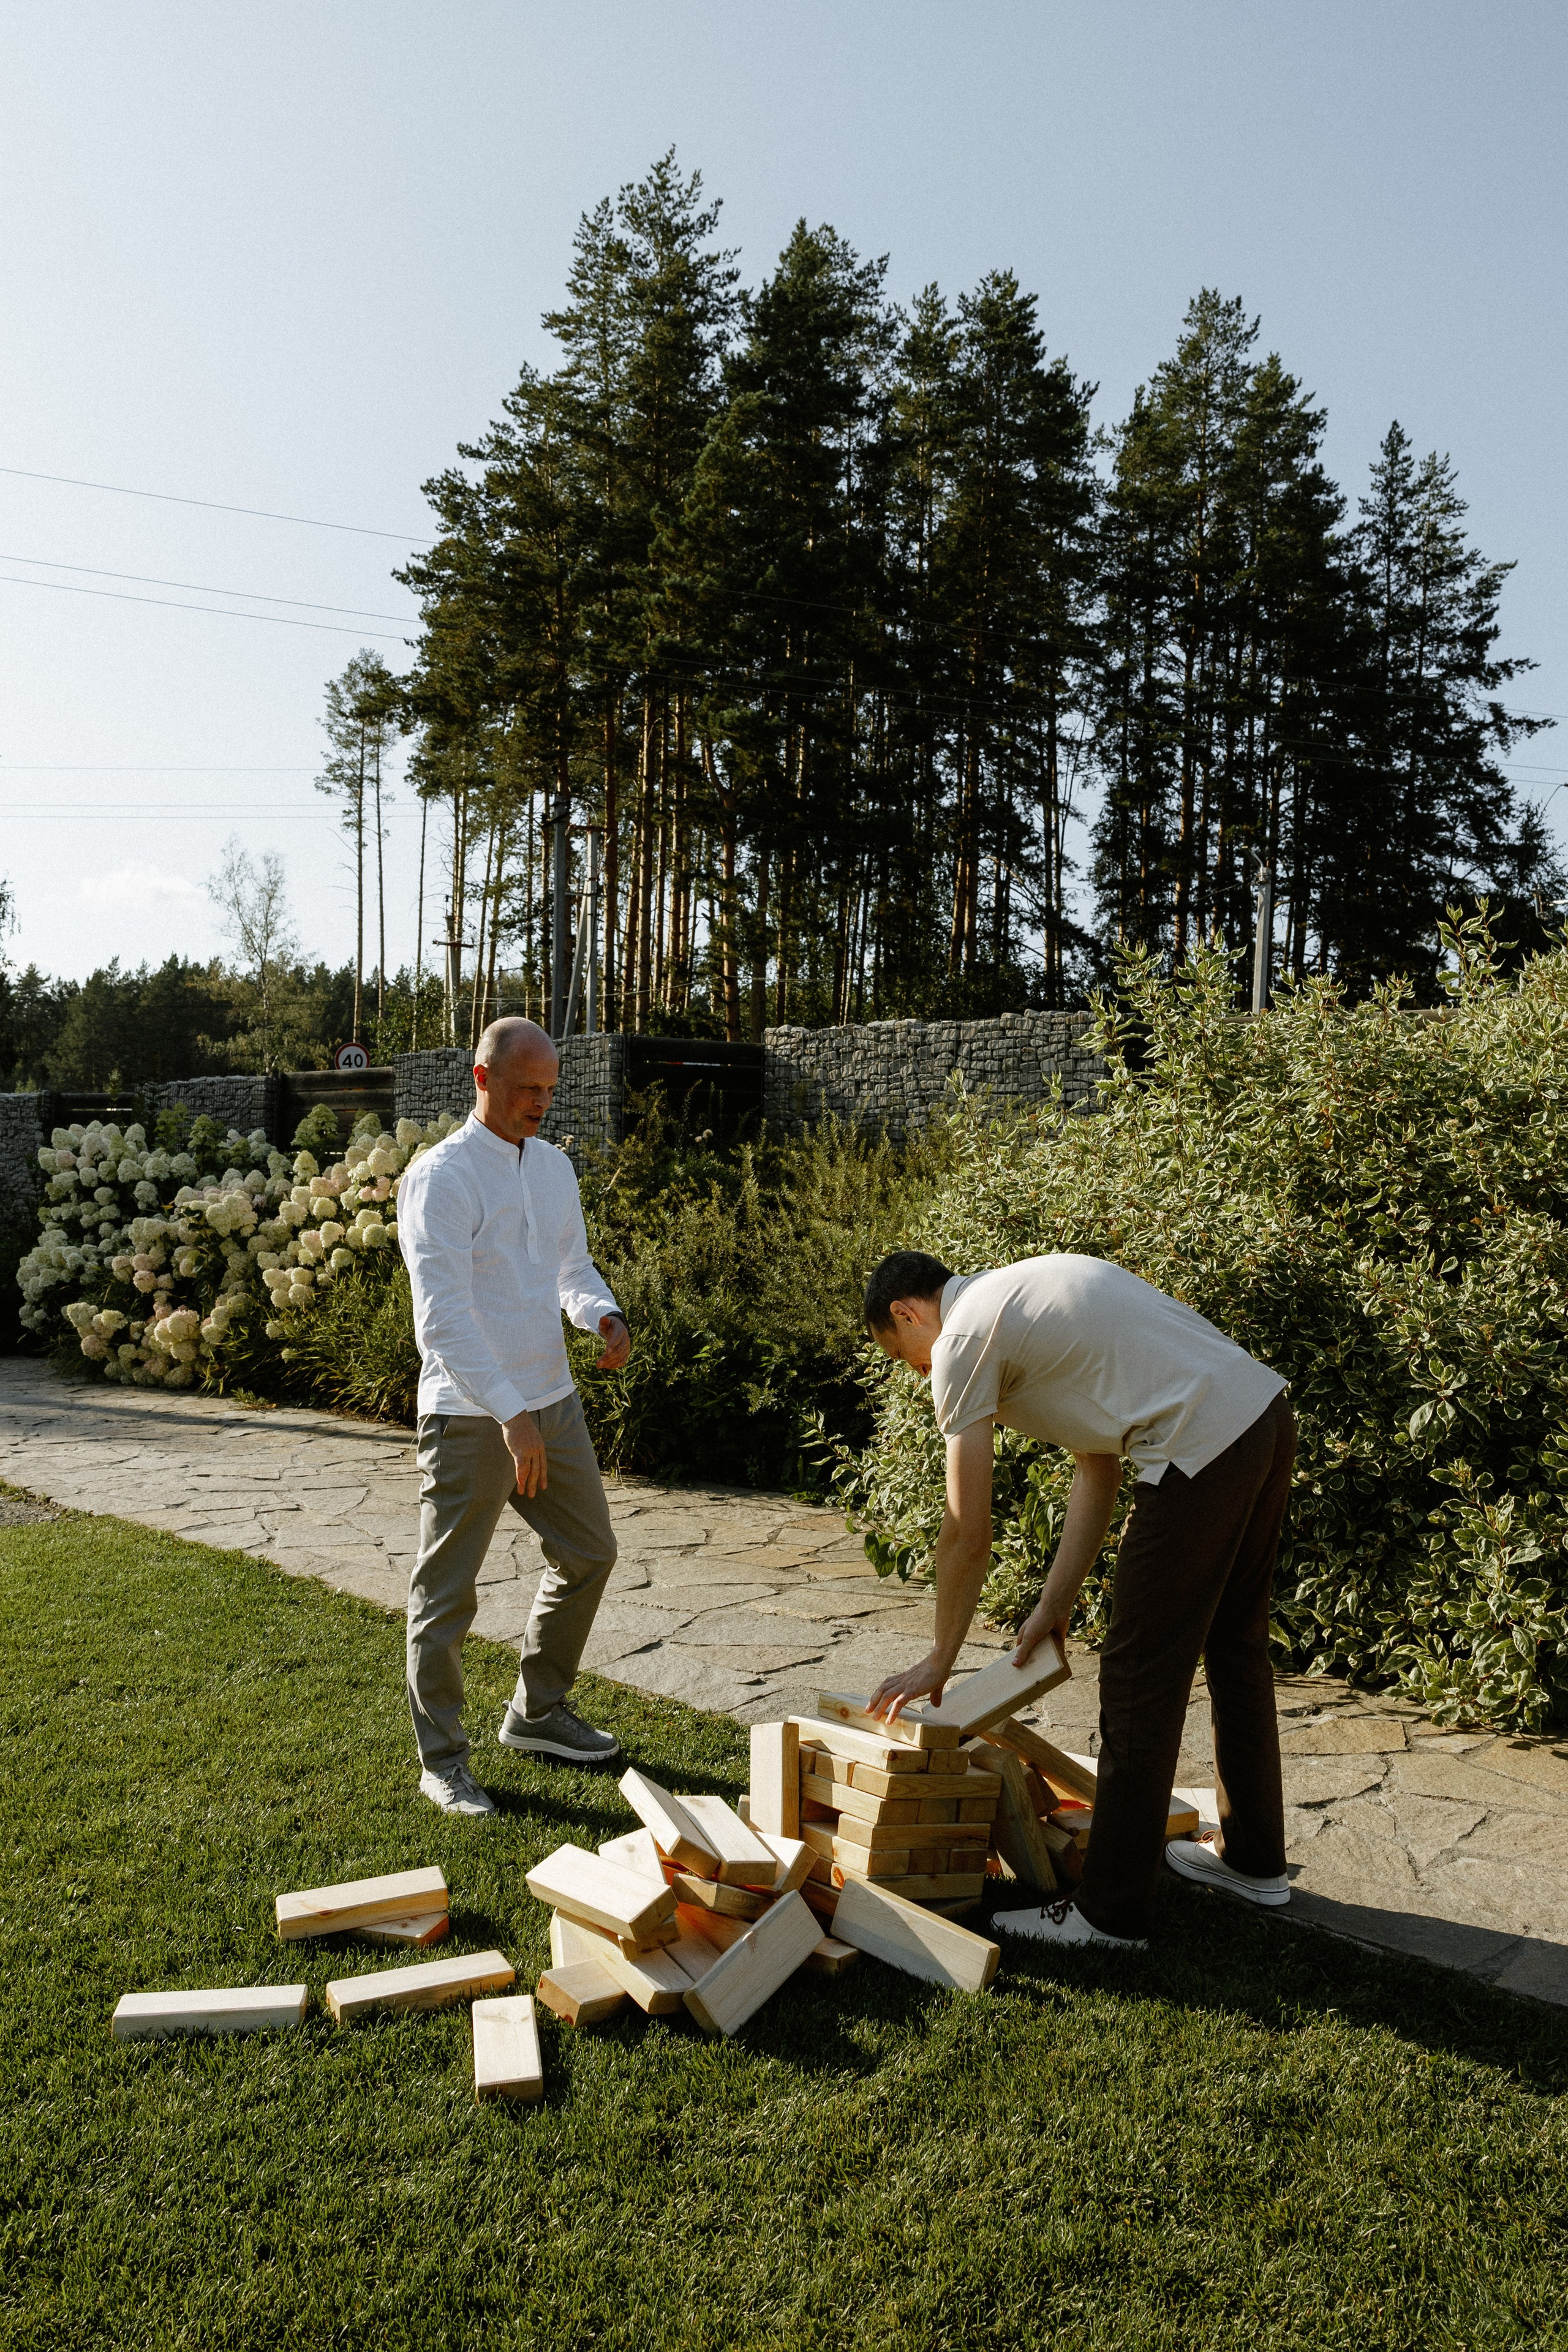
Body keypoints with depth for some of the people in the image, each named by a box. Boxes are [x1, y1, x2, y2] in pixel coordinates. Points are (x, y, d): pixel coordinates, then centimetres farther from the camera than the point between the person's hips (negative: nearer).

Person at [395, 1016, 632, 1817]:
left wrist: (604, 1316, -5)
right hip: (470, 1414, -8)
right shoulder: (441, 1177, -14)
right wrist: (510, 1415, -29)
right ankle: (441, 1759, 18)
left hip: (553, 1398, 8)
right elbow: (444, 1315, -21)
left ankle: (537, 1712, 35)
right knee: (448, 1591, 2)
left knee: (588, 1554, 17)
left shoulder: (554, 1166, 9)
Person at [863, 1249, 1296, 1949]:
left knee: (1139, 1679, 1)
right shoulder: (1033, 1291, 23)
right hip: (1270, 1417, 10)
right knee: (1234, 1647, 24)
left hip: (1200, 1449, -10)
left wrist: (938, 1663, 9)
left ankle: (1111, 1913, 11)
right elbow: (1099, 1470, 22)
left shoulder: (962, 1341, -4)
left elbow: (968, 1536, -3)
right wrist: (1054, 1604, 22)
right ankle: (1254, 1859, 40)